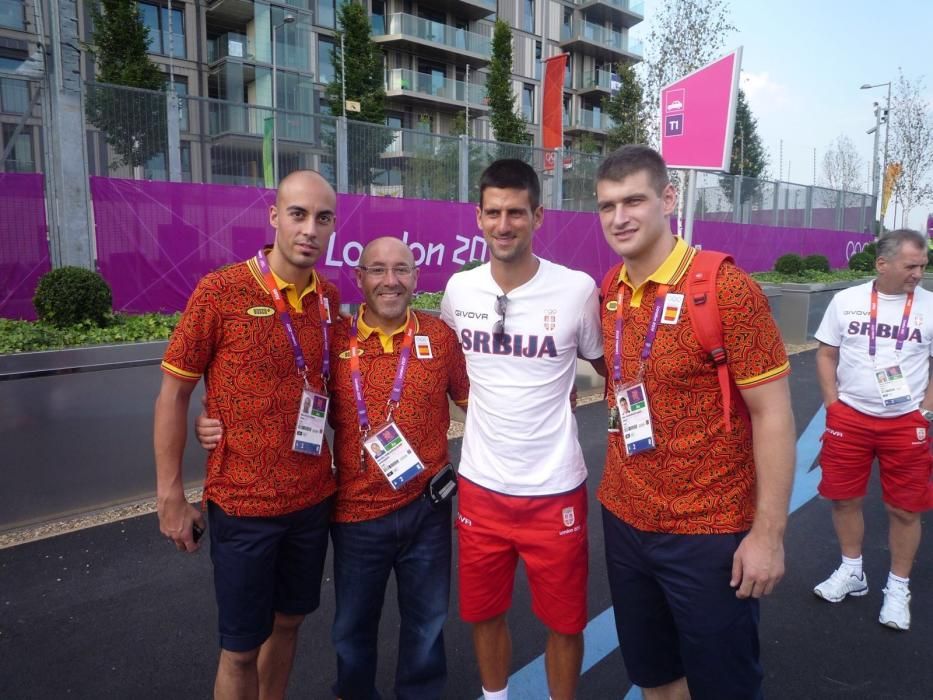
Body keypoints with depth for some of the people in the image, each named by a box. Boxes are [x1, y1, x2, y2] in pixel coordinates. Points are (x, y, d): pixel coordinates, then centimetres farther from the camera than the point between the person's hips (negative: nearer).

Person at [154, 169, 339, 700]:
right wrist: (171, 496, -9)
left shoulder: (330, 298, 0)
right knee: (241, 646, 10)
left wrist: (336, 466, 8)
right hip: (243, 502, -4)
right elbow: (173, 395, -8)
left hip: (314, 497, 5)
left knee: (289, 622, 21)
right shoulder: (219, 292, -14)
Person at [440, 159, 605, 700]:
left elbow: (608, 366, 3)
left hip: (554, 489, -3)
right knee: (483, 613, 20)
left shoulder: (577, 289, -12)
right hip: (480, 486, 3)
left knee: (564, 621, 14)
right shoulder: (459, 290, -2)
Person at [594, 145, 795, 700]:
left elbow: (773, 413, -14)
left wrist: (769, 533, -16)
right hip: (625, 522, 5)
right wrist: (621, 495, 10)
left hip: (708, 533, -5)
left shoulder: (726, 286, -16)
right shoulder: (611, 294, 2)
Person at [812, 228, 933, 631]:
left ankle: (898, 587, 26)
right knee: (844, 498, 11)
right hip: (849, 417, 1)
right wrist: (832, 404, -2)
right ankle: (852, 572, 32)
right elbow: (826, 354, 5)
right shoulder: (846, 300, -1)